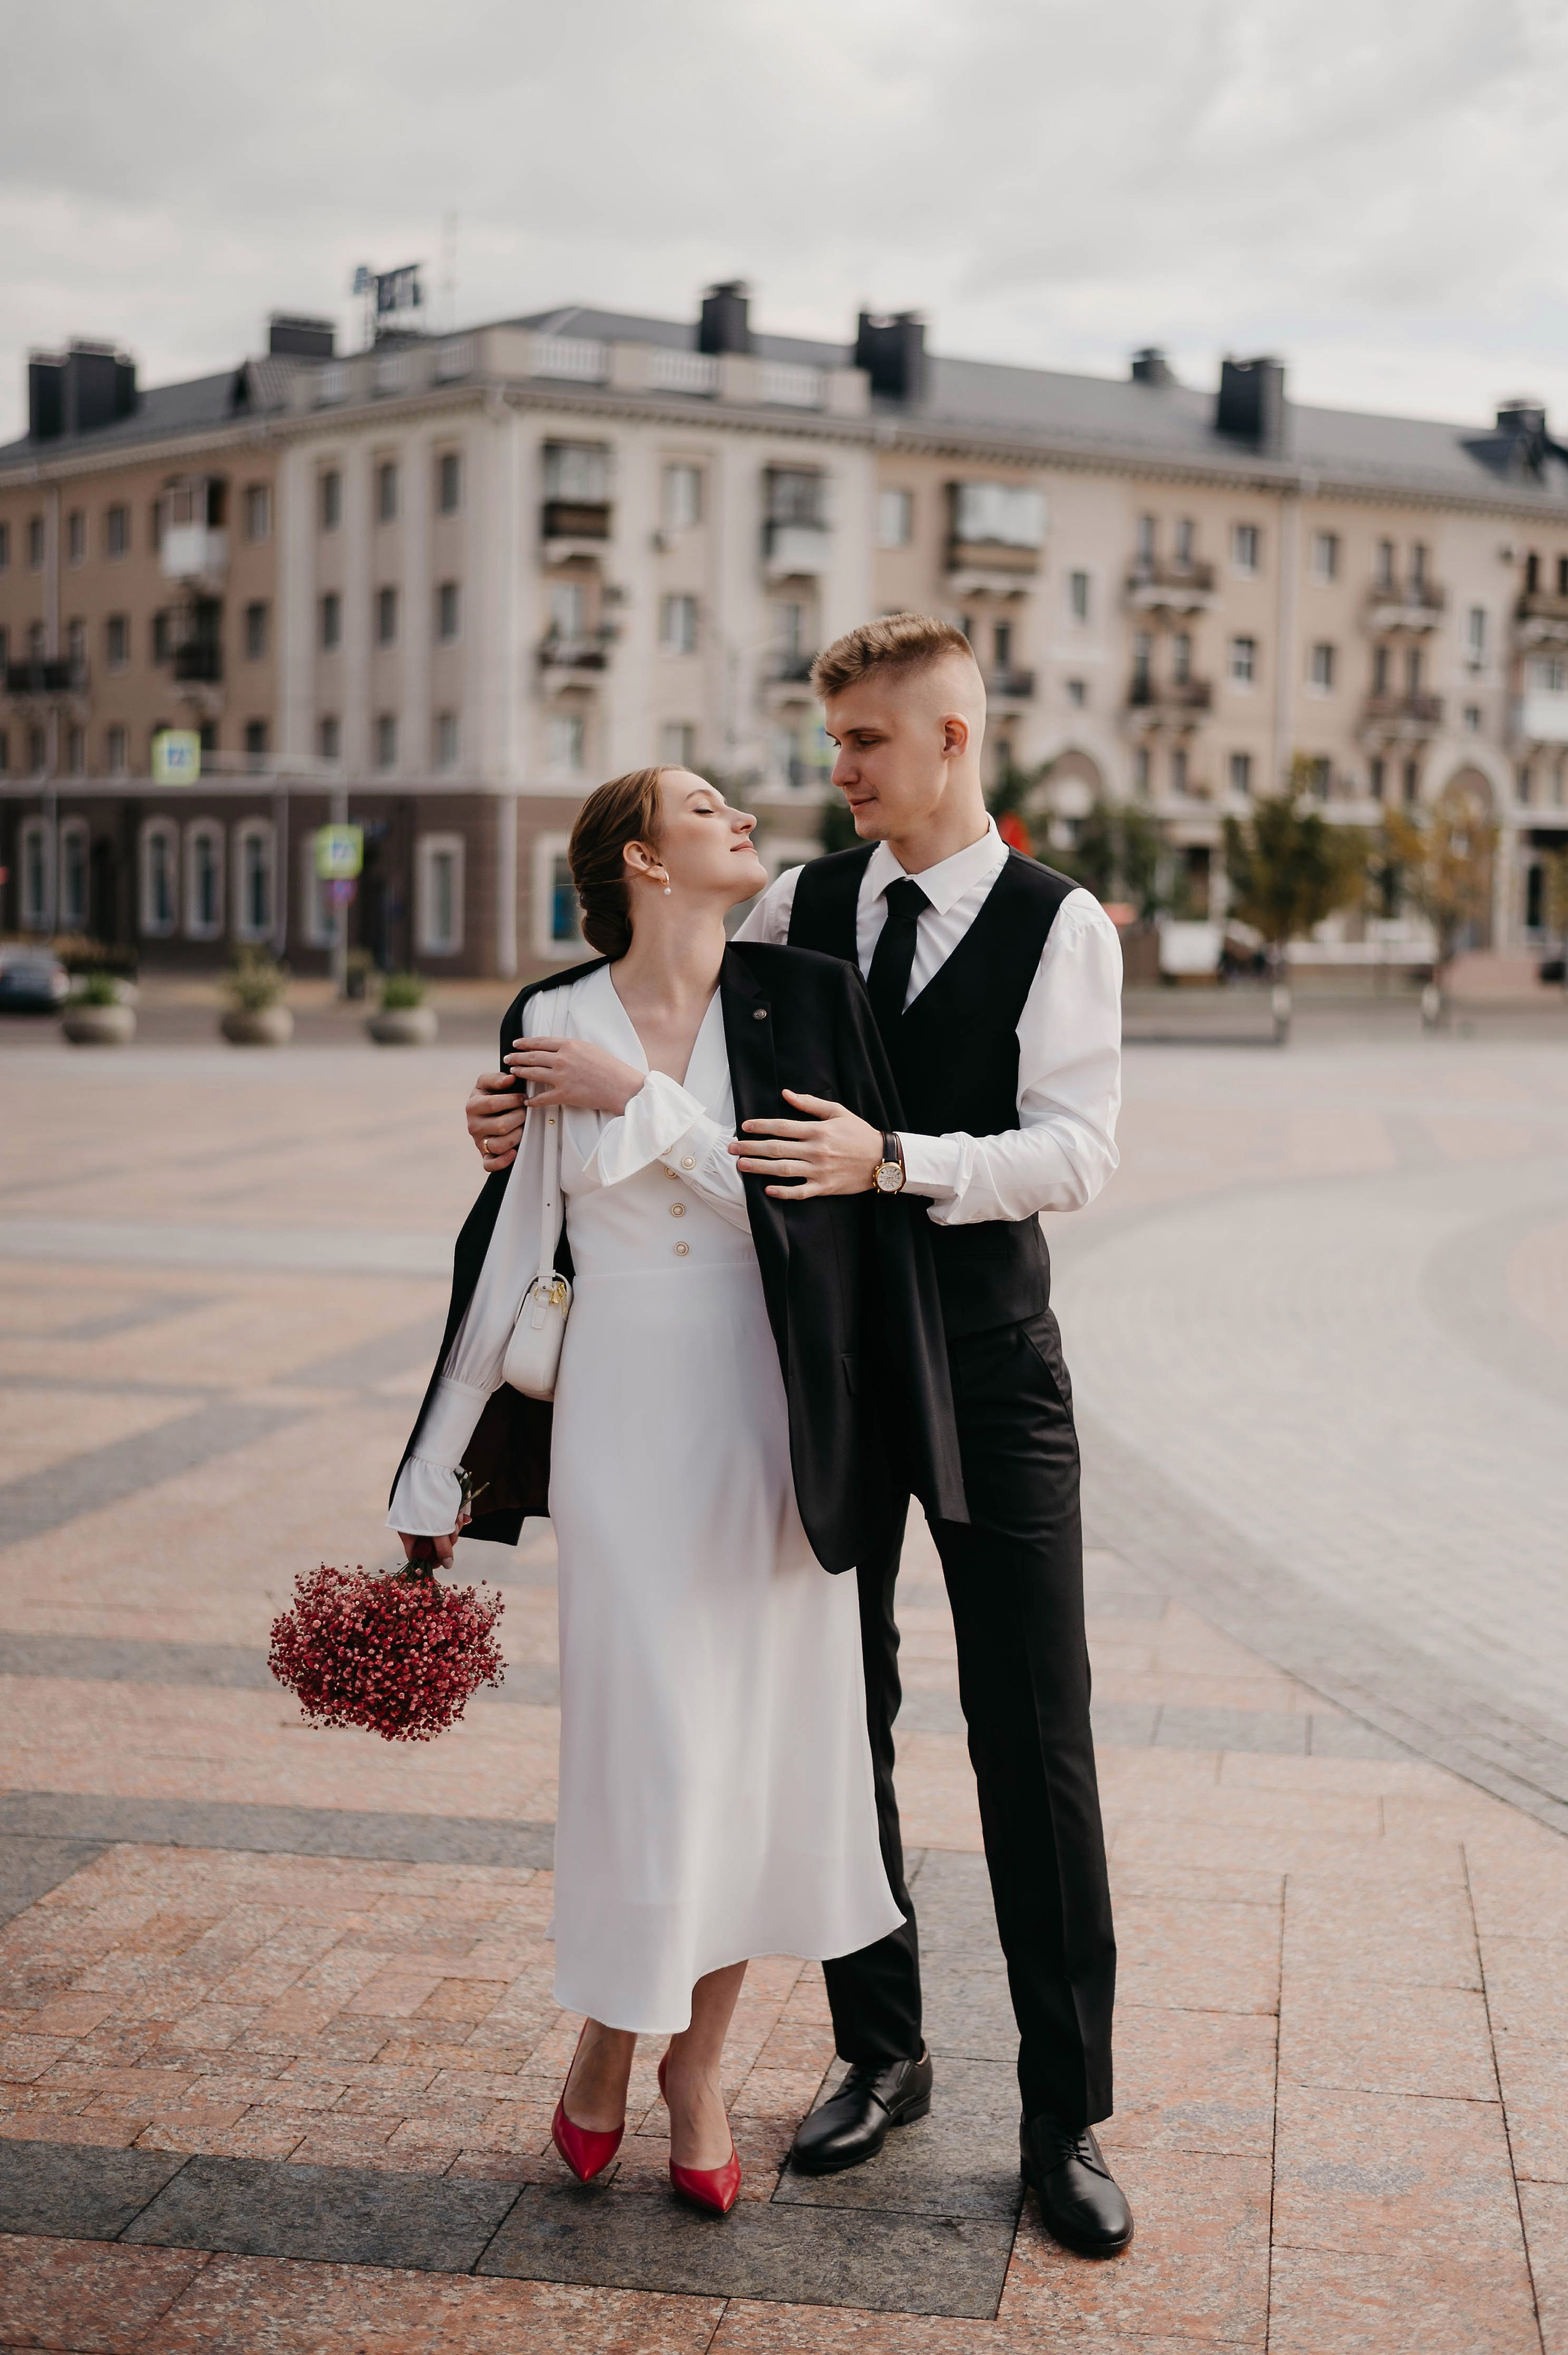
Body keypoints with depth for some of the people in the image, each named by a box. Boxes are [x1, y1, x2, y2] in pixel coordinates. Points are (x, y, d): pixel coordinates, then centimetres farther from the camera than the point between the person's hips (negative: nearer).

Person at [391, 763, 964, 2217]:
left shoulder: (803, 999, -1)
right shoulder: (553, 1024, -1)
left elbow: (813, 1200, -11)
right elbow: (506, 1246, 5)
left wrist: (641, 1102, -14)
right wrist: (439, 1472, 9)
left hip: (766, 1416, 1)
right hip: (621, 1409, -1)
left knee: (754, 1742, 7)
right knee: (642, 1740, -1)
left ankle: (696, 2066, 26)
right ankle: (607, 2036, 26)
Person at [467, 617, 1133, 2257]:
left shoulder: (1059, 927, -7)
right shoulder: (798, 908, 5)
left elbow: (1075, 1150, -17)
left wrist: (890, 1159, -31)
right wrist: (541, 1109, -11)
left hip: (985, 1354, -4)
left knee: (1034, 1742, 0)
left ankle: (1064, 2118, 11)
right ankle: (880, 2053, 29)